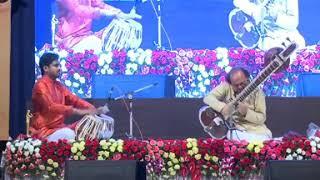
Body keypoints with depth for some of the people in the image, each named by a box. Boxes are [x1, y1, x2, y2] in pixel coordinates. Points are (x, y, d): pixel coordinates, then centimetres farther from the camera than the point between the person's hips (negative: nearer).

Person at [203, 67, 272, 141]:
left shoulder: (257, 91, -5)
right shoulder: (226, 87, -4)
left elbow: (262, 118, -7)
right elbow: (208, 98, -11)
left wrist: (246, 112, -26)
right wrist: (222, 107, -29)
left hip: (254, 129, 1)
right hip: (232, 128, -1)